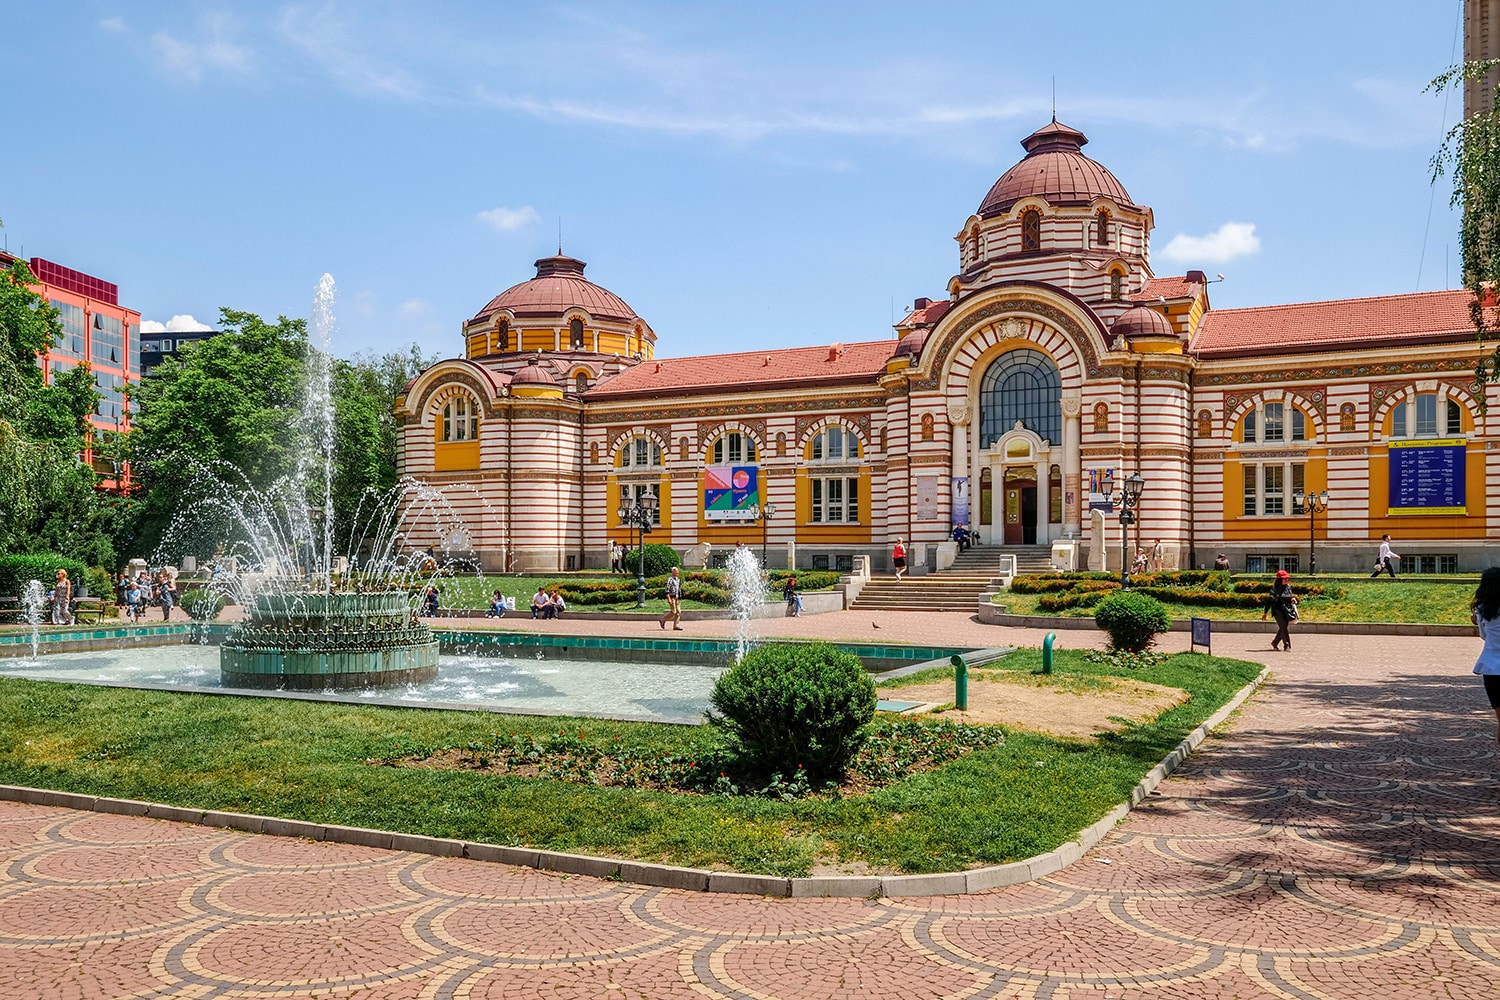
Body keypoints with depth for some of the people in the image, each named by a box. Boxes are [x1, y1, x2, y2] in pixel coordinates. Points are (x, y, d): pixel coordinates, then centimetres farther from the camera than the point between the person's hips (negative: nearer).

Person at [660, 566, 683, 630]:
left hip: (677, 598, 8)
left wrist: (679, 598, 19)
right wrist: (669, 599, -23)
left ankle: (676, 625, 1)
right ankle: (663, 620, 6)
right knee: (673, 612, -12)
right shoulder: (670, 579, -10)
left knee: (678, 612, 0)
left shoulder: (678, 580, 15)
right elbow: (667, 589, -16)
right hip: (672, 598, -8)